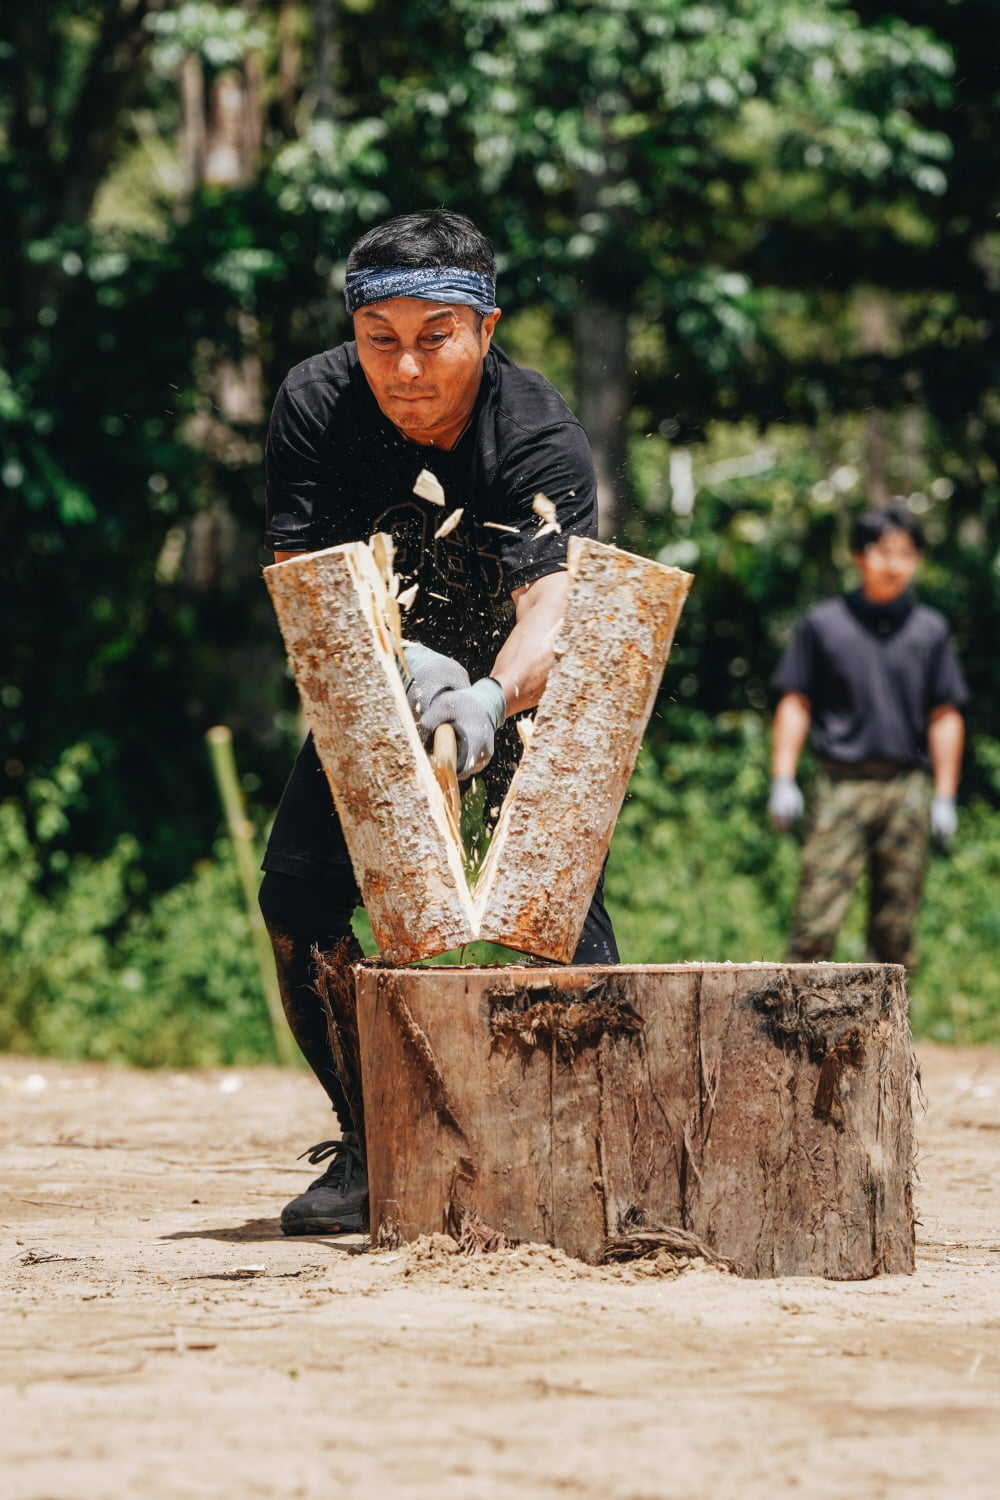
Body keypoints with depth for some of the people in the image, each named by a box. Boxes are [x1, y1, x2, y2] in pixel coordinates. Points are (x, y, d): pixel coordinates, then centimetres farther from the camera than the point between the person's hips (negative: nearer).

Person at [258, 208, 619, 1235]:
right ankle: (371, 1153, 6)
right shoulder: (316, 405, -20)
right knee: (298, 898, -8)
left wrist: (491, 696, -65)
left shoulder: (542, 437, -29)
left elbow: (552, 603, -43)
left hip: (520, 689, -3)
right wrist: (403, 663, -45)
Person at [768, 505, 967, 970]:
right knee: (816, 919, -12)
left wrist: (945, 797, 6)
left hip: (907, 790, 2)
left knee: (896, 925, 2)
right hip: (841, 787, -2)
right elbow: (795, 704, 8)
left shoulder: (929, 630, 12)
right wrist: (782, 780, 1)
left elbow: (945, 717, 12)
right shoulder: (823, 623, 7)